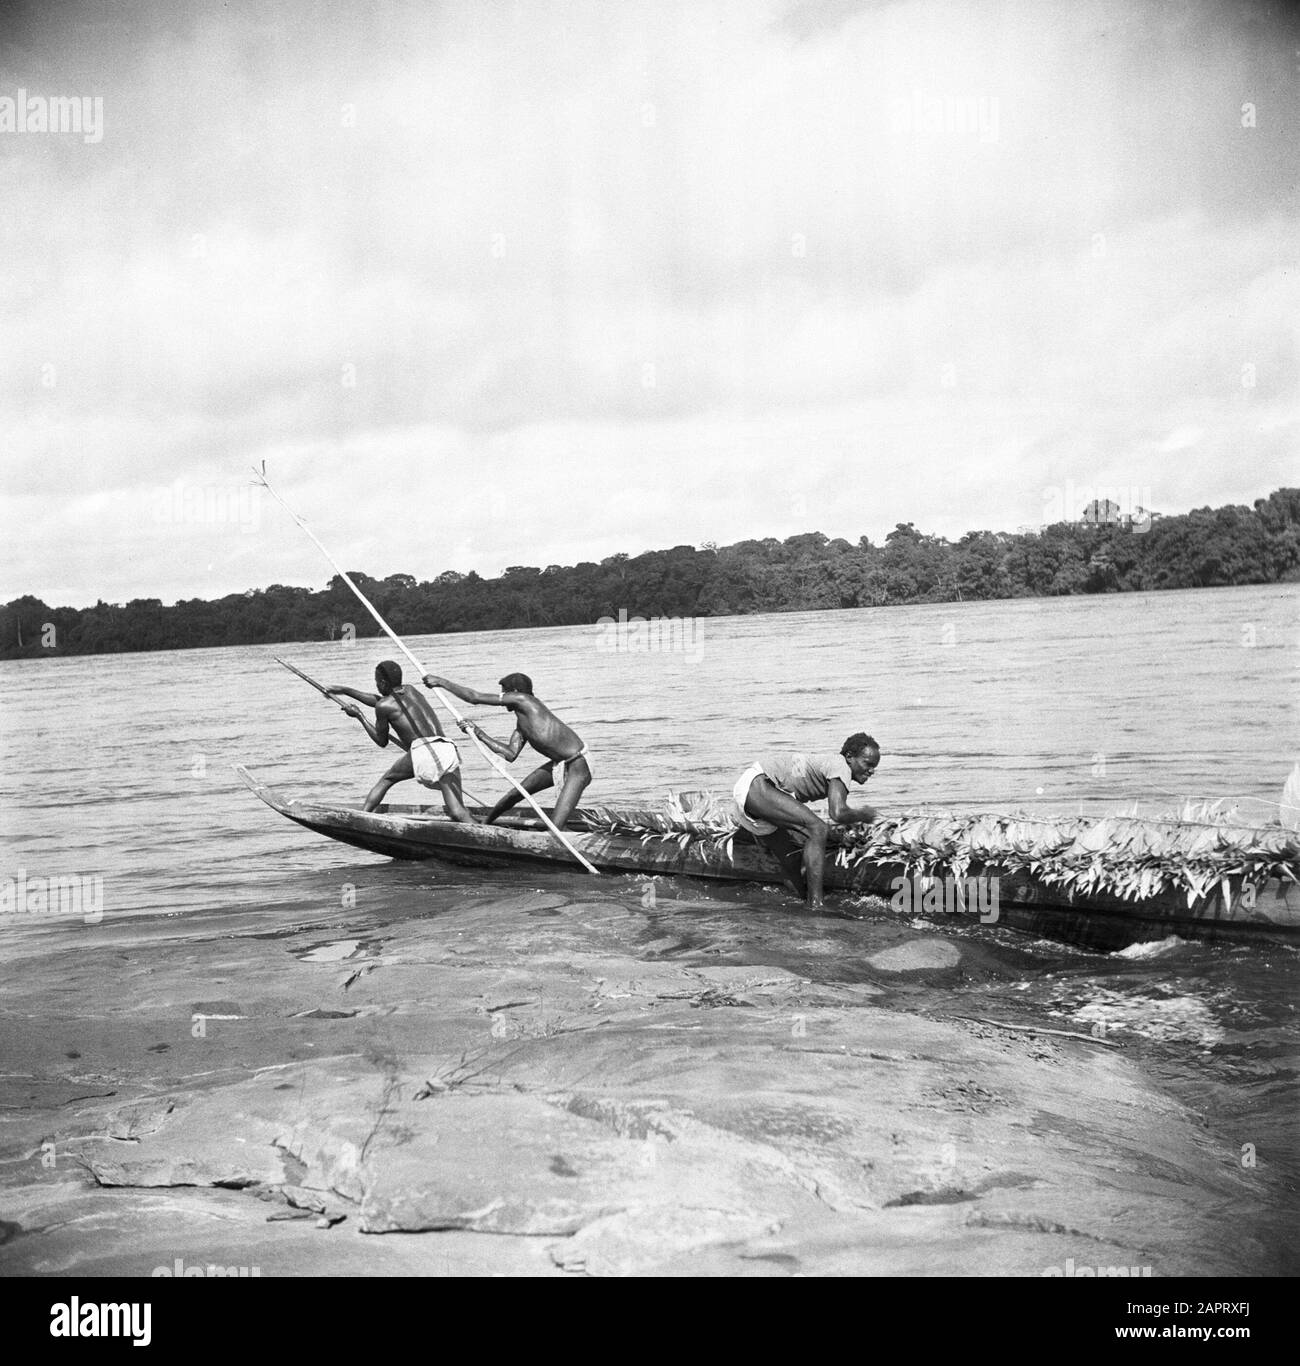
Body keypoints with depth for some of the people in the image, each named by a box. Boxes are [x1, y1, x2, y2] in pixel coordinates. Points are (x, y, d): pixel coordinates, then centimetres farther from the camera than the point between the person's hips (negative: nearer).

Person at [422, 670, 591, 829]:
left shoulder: (521, 699, -15)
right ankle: (484, 824, 42)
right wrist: (479, 734, 9)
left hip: (578, 765, -10)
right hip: (559, 764, 10)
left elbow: (475, 698, -13)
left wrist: (441, 682, -5)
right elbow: (510, 754, 7)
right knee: (516, 793, 22)